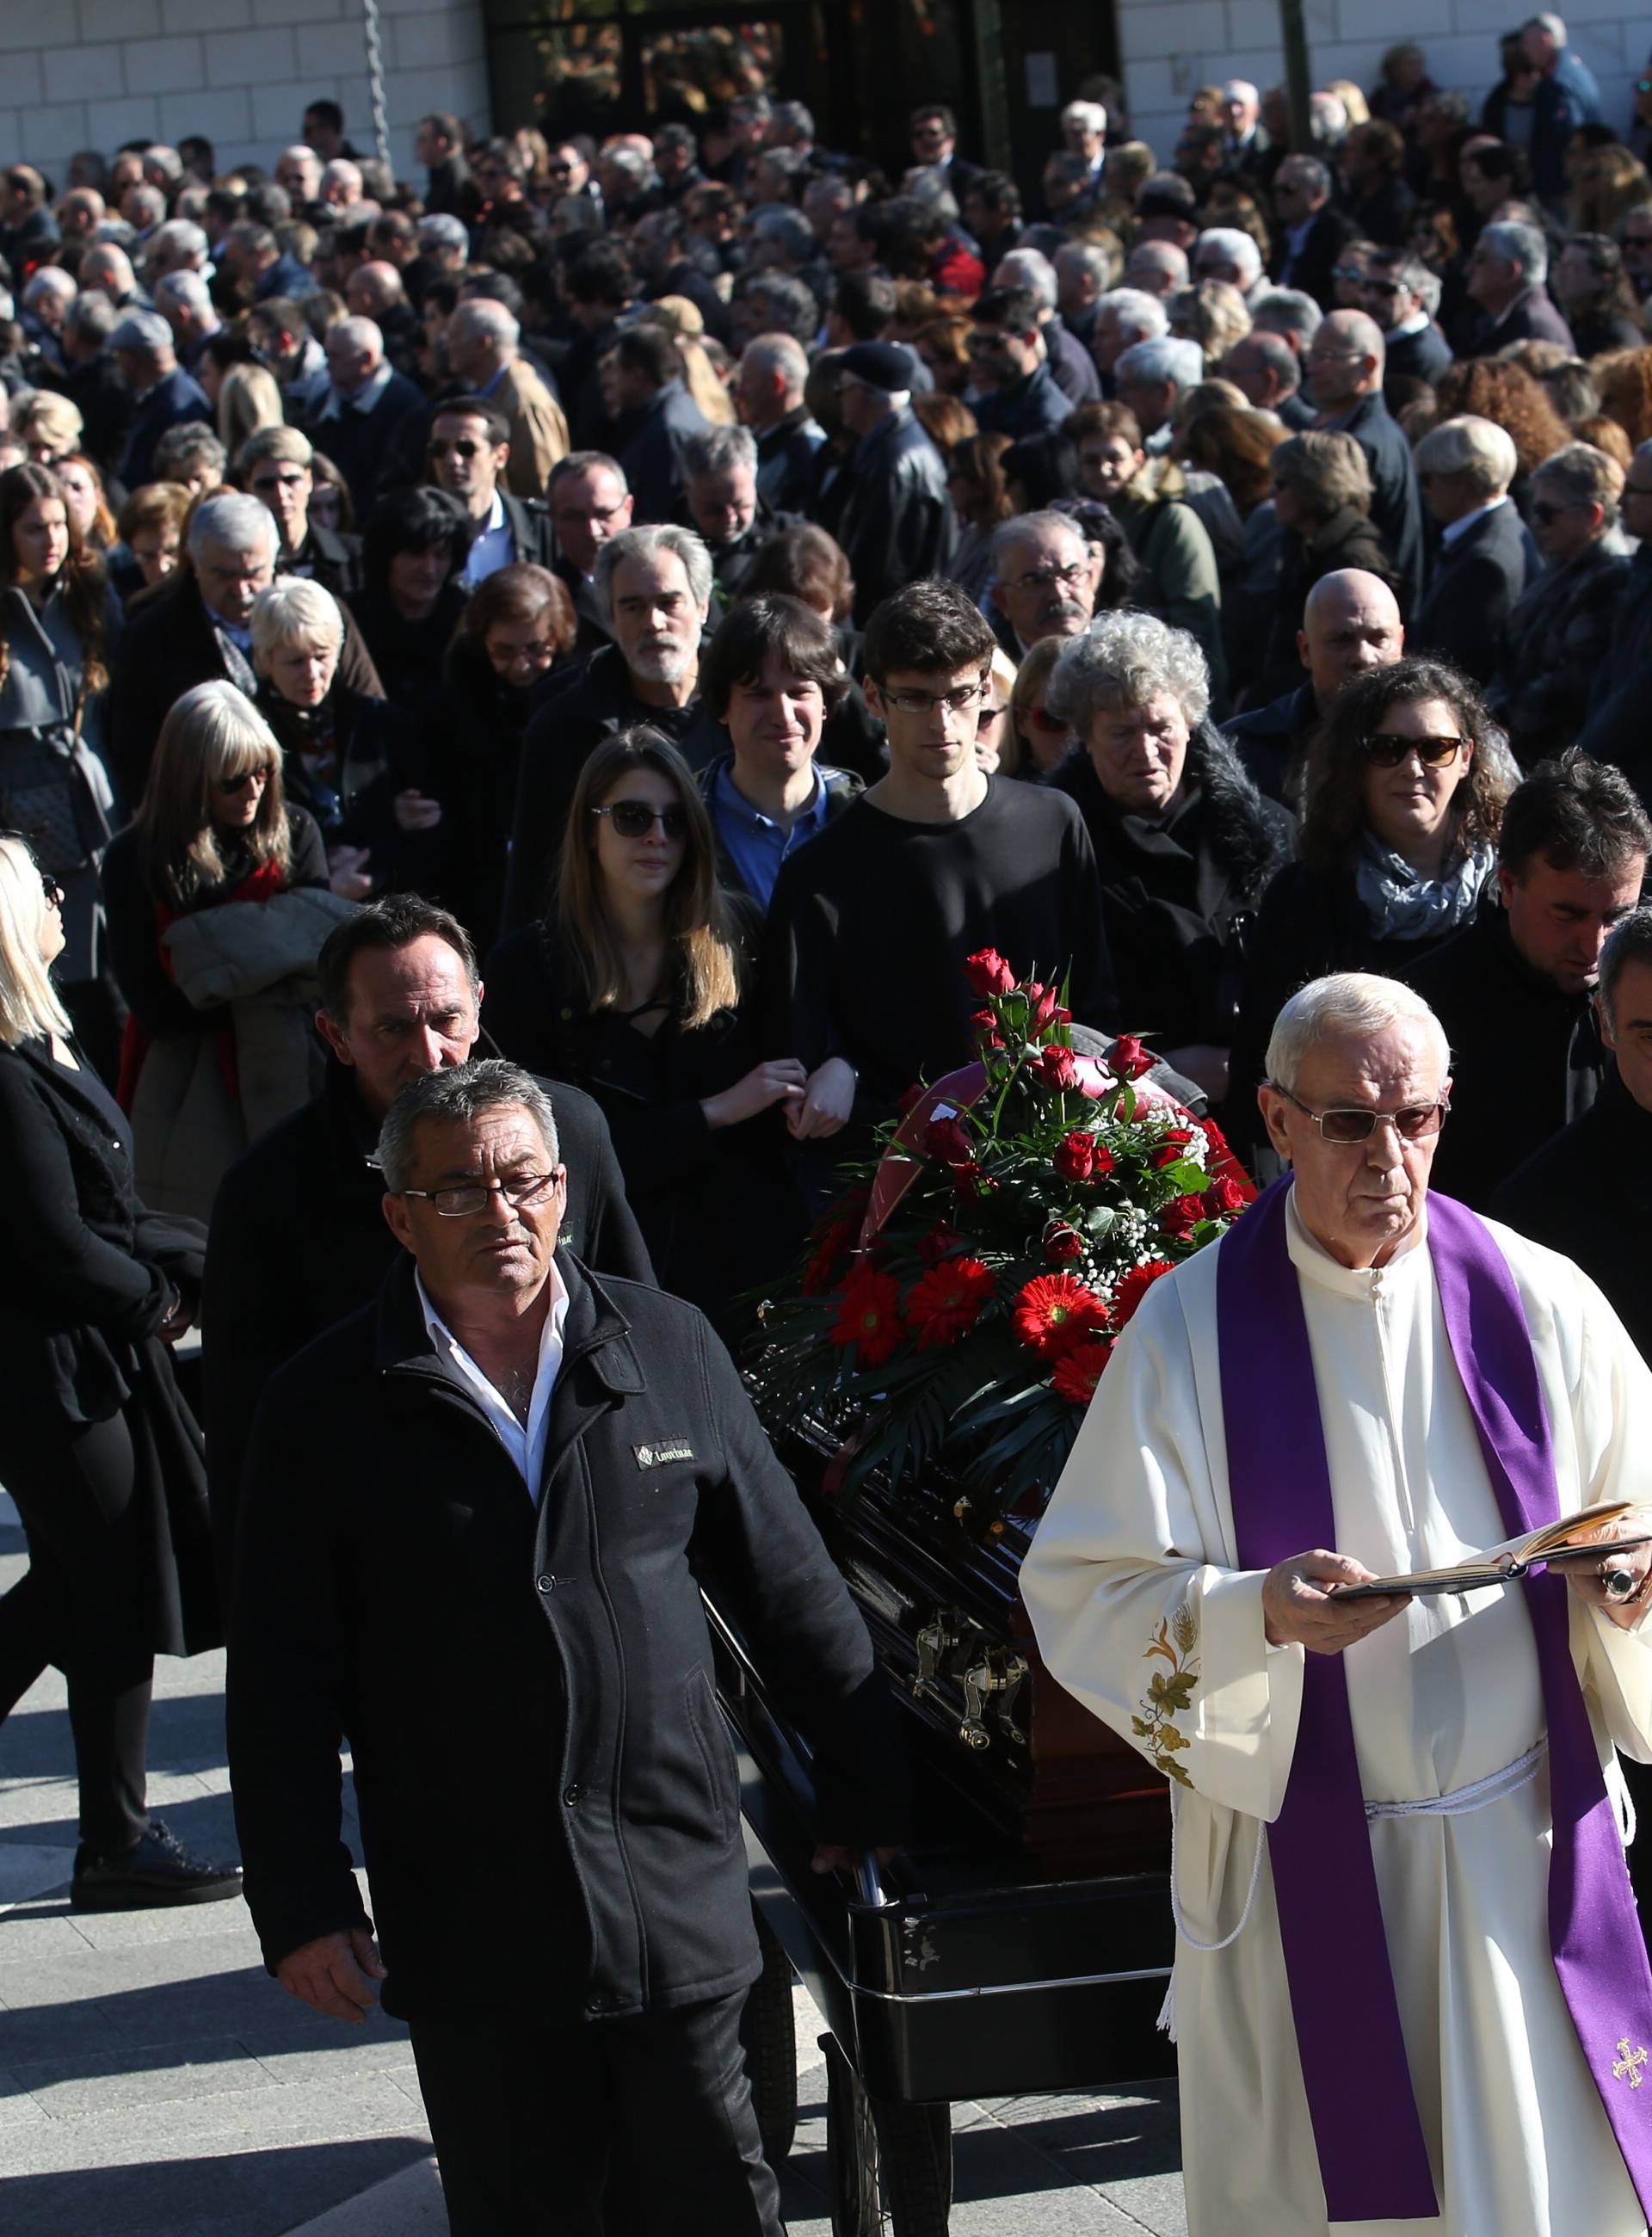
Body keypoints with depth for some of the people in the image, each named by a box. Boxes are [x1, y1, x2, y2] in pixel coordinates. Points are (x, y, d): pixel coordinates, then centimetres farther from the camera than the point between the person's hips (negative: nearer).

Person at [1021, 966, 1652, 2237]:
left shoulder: (1537, 1304, 1)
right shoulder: (1192, 1327, -5)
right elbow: (1082, 1596, -7)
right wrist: (1258, 1612, -24)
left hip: (1524, 1844, 2)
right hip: (1306, 1873, -2)